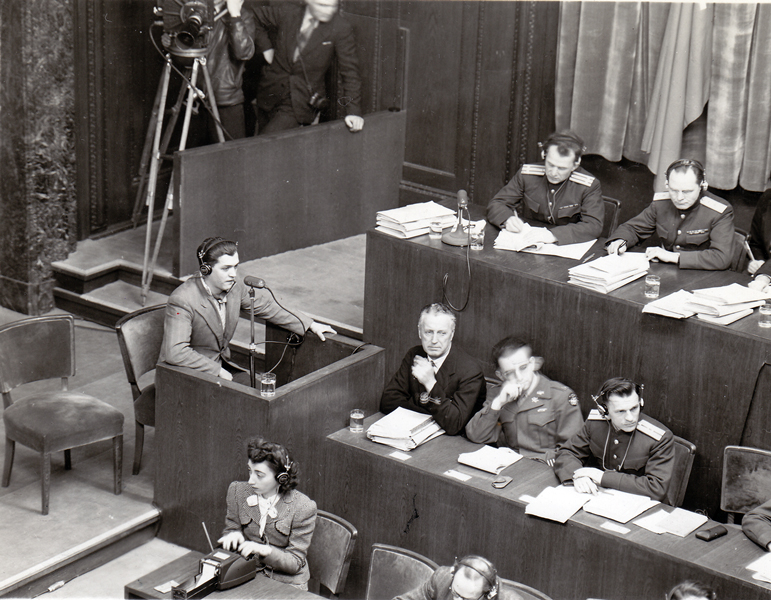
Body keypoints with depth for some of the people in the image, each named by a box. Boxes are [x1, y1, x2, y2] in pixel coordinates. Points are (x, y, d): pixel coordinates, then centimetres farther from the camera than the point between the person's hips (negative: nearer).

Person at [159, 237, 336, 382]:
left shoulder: (235, 288, -3)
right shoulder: (182, 300, -24)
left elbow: (265, 305, 15)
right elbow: (175, 352, -31)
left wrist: (309, 324, 15)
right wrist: (216, 370, -26)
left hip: (220, 366, 7)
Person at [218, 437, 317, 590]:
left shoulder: (303, 507, -13)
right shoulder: (238, 491, -1)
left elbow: (295, 562, -9)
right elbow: (230, 529, 13)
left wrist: (264, 550, -26)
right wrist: (233, 536, -12)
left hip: (286, 584, -3)